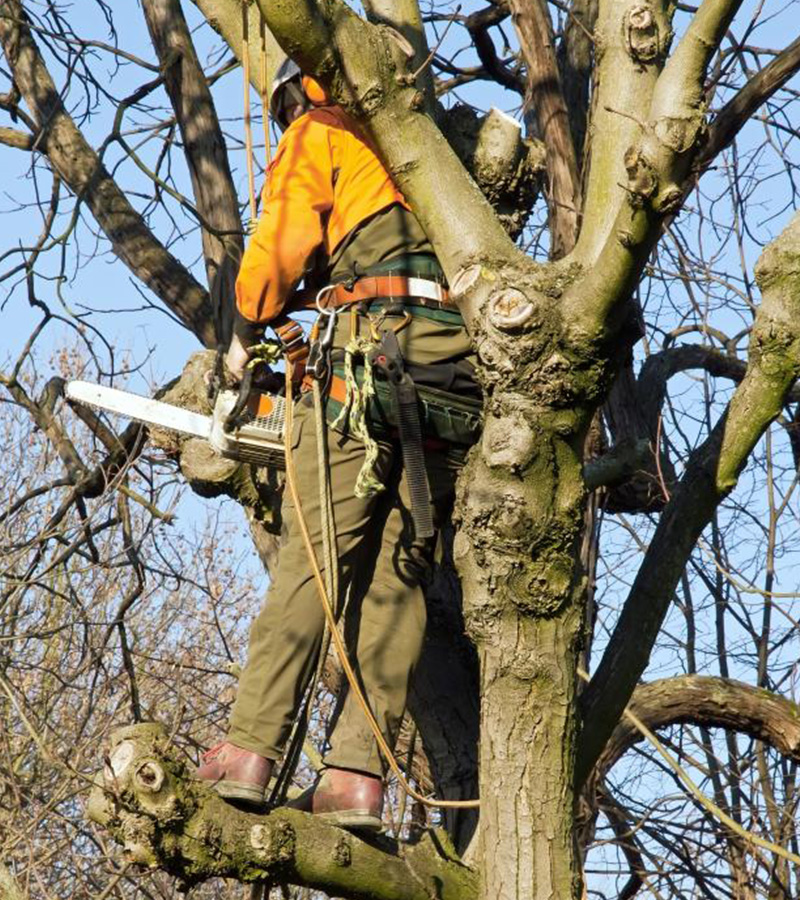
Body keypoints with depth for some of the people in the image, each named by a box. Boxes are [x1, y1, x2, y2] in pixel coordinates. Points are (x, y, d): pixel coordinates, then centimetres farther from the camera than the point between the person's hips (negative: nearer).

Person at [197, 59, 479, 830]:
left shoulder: (319, 138, 13)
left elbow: (280, 245, 0)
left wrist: (248, 334, 16)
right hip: (459, 364, 5)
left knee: (314, 556, -8)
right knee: (400, 570, 2)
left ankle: (249, 752, -13)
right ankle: (357, 776, -5)